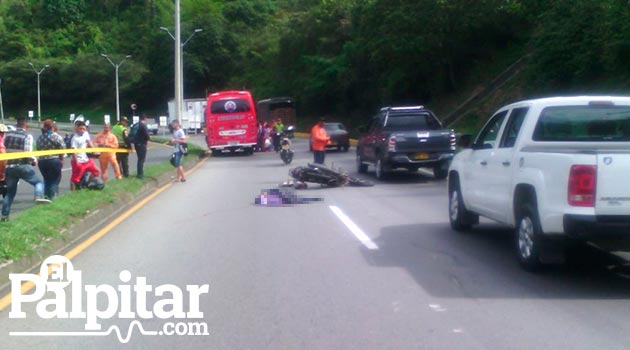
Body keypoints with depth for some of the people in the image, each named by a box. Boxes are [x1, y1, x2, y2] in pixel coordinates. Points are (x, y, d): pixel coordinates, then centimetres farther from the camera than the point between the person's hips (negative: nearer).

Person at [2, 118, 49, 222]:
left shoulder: (7, 135, 8)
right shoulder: (27, 136, -7)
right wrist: (34, 160, 4)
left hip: (9, 167, 5)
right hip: (23, 166, -4)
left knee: (10, 192, 14)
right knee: (38, 182, 12)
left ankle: (4, 215, 13)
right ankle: (39, 197, -17)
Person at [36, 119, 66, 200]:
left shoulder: (39, 138, 4)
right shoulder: (57, 137, -7)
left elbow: (38, 150, 7)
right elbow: (62, 150, -7)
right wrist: (61, 160, 5)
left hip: (42, 162, 4)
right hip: (54, 161, -4)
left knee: (46, 180, 20)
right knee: (54, 181, 3)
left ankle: (46, 196, 20)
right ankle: (51, 197, -4)